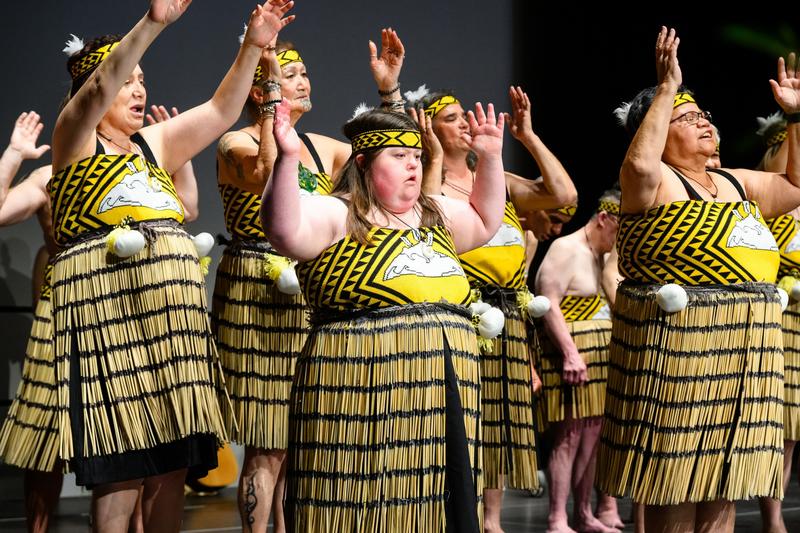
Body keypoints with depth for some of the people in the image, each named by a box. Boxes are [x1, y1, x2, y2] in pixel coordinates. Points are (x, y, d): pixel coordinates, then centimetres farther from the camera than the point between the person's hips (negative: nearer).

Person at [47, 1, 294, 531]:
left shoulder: (152, 143, 21)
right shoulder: (76, 138, 3)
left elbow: (221, 111, 17)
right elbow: (98, 90, -16)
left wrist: (253, 47, 3)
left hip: (172, 311, 7)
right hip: (110, 311, -7)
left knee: (172, 466, 4)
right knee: (122, 469, -9)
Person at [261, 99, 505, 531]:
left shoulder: (435, 215, 19)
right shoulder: (335, 215, -4)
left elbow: (486, 222, 34)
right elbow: (285, 232, -22)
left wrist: (490, 158, 25)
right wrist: (288, 159, -31)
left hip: (442, 394, 7)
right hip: (365, 393, -7)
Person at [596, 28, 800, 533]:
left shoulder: (735, 182, 17)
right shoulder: (658, 182, -7)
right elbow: (640, 164, -31)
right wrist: (666, 88, -25)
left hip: (745, 351, 7)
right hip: (678, 345, -7)